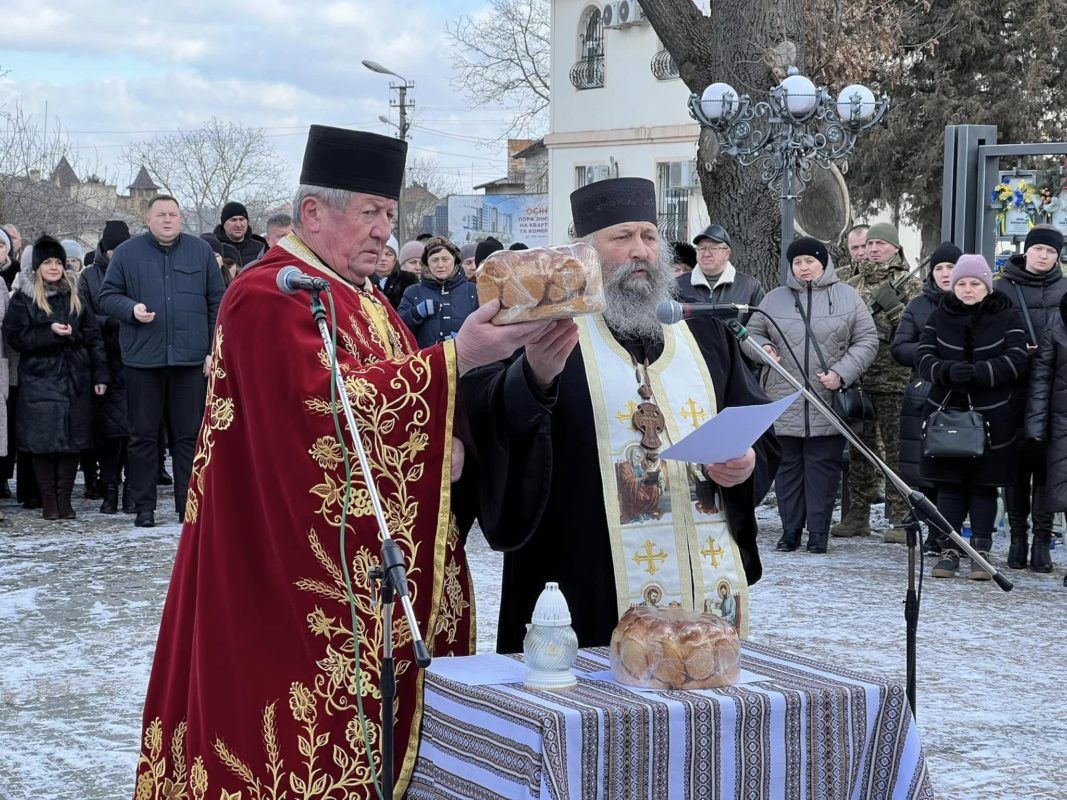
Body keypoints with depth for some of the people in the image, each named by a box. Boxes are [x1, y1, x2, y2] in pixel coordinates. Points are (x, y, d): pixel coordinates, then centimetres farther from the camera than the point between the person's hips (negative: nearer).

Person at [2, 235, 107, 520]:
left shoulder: (75, 297, 13)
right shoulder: (23, 298, 3)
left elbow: (92, 336, 10)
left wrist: (99, 374, 4)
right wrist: (49, 332, -14)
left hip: (75, 379, 3)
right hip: (39, 381, -3)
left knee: (73, 441, 0)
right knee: (43, 442, -4)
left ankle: (64, 499, 8)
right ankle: (48, 501, 5)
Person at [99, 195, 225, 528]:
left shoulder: (201, 251, 8)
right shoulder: (127, 253, 6)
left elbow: (217, 302, 9)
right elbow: (108, 295, 9)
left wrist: (214, 349, 2)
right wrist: (131, 309, -12)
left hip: (190, 358, 1)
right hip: (142, 359, 0)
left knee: (188, 434, 4)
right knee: (143, 435, 4)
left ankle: (188, 505, 11)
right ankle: (144, 506, 12)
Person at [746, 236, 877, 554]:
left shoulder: (846, 296, 5)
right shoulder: (774, 299, 10)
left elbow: (867, 340, 4)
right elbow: (752, 333, 19)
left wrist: (841, 373, -9)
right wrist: (763, 347, -5)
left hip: (829, 403, -2)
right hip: (785, 403, 2)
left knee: (823, 466, 1)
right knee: (788, 466, 6)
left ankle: (818, 532, 7)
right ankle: (790, 530, 14)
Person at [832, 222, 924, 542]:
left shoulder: (909, 284, 2)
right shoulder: (849, 279, 12)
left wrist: (893, 306, -18)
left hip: (893, 381, -4)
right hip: (854, 379, 4)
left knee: (896, 451, -2)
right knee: (858, 449, 10)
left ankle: (900, 519, 1)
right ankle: (858, 515, 17)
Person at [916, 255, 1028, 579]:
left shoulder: (1007, 317, 1)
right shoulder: (940, 317, 6)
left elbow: (1016, 361, -10)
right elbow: (924, 359, -2)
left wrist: (976, 373, -22)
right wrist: (950, 371, -23)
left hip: (992, 417, -2)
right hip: (946, 412, 2)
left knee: (984, 486, 3)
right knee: (948, 484, 3)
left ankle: (981, 551, 8)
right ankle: (949, 549, 9)